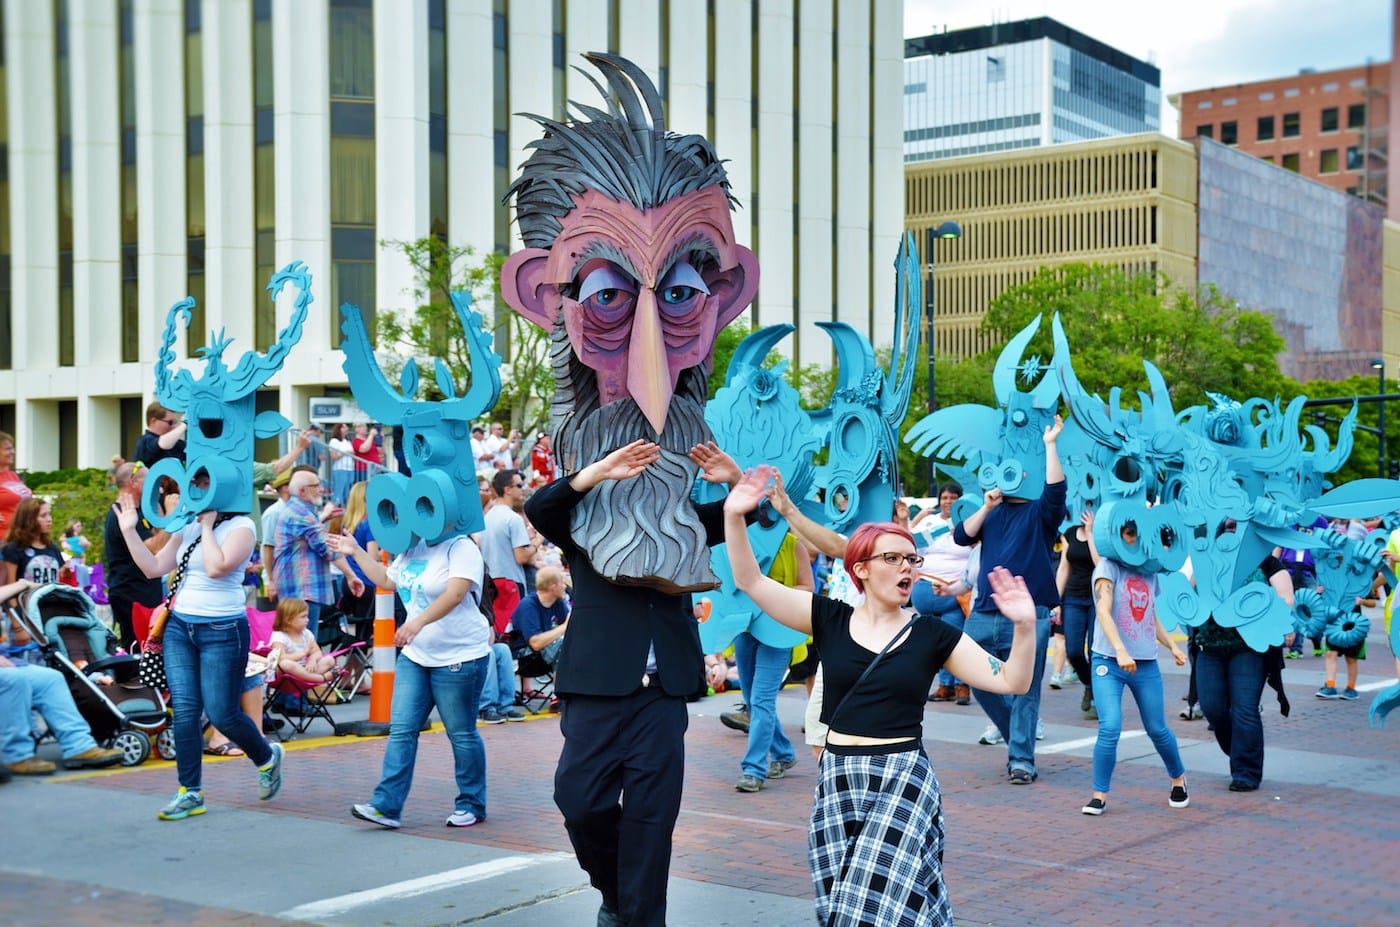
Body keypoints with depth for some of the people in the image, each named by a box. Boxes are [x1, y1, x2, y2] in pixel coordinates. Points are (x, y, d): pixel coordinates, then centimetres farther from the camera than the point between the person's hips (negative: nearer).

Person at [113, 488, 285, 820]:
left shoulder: (241, 527, -8)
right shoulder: (187, 527, 11)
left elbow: (216, 567, -23)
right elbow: (153, 567, 9)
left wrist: (207, 525, -13)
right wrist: (129, 530, 2)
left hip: (223, 630, -6)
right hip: (179, 627, 6)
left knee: (221, 714, -3)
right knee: (184, 712, 1)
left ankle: (268, 757, 26)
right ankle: (190, 793, 10)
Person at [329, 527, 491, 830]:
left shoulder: (460, 548, -13)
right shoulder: (413, 549, 12)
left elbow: (455, 594, -27)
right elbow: (386, 580, 26)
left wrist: (419, 621, -40)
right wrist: (356, 552, 22)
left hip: (458, 657, -8)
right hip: (415, 655, 8)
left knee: (461, 734, 3)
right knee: (401, 730, 1)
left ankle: (471, 805, 16)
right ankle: (387, 806, -1)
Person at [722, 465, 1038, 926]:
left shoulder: (933, 635, 1)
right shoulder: (830, 619, 2)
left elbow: (1011, 682, -2)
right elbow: (751, 581, -2)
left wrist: (1024, 627, -18)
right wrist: (734, 516, -15)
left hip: (903, 780, -2)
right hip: (837, 779, 2)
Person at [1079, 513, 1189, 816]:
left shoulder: (1150, 572, 11)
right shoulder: (1108, 567, -5)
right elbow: (1103, 612, -17)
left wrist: (1172, 645, 11)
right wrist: (1120, 650, -29)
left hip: (1146, 664, 4)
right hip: (1109, 662, -4)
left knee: (1157, 729, 10)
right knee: (1110, 728, -16)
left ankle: (1178, 779, 35)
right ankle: (1099, 794, -3)